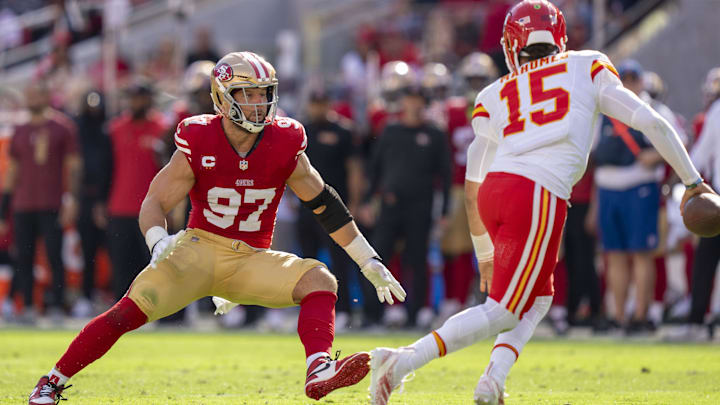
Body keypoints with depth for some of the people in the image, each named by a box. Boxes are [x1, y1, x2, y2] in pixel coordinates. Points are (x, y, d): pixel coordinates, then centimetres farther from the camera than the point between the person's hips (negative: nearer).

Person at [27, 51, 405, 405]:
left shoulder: (285, 146, -3)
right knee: (132, 309, -19)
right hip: (200, 248, -2)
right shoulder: (199, 144, -9)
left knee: (321, 282, -22)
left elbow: (326, 206, 6)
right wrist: (158, 242, -31)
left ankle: (319, 372, -44)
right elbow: (155, 203, -8)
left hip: (252, 259, 2)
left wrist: (371, 263, 7)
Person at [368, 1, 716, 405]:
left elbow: (473, 187, 24)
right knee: (501, 312, 0)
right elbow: (653, 123, 16)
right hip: (540, 197, -4)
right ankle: (404, 360, -16)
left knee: (538, 297, 23)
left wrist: (485, 254, 33)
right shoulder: (588, 68, 19)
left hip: (493, 189, 4)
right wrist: (692, 181, 26)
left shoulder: (494, 96, 24)